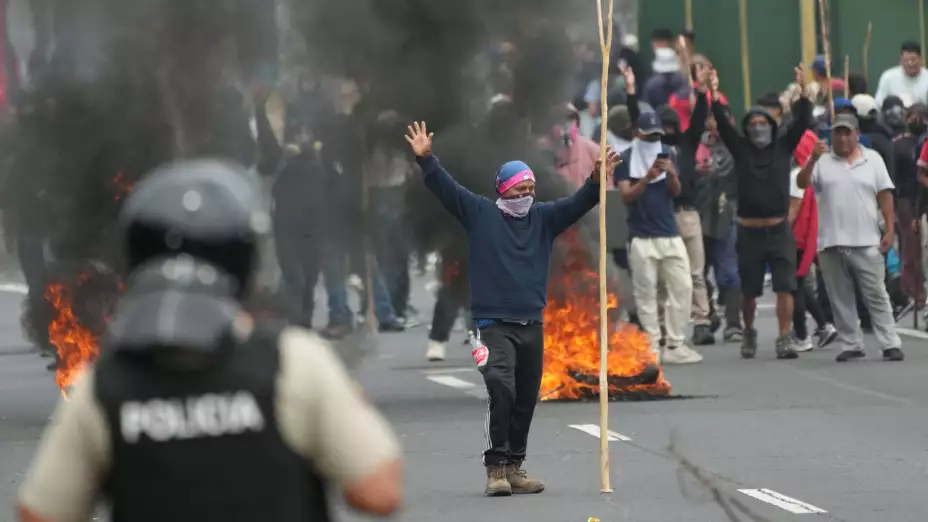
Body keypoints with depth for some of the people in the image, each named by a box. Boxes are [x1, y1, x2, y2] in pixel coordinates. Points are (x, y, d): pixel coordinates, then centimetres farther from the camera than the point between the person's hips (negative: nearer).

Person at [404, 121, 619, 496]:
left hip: (532, 325, 4)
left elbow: (577, 204, 0)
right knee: (501, 389, -21)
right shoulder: (480, 213, 3)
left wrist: (597, 180, -17)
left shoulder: (543, 217, 10)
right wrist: (425, 160, -17)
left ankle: (514, 467, 19)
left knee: (526, 399, 9)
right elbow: (446, 189, -4)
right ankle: (496, 466, -17)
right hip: (494, 324, -4)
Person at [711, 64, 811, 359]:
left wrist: (803, 93, -18)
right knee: (749, 289, 8)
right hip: (750, 231, 0)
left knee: (785, 286, -9)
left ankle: (784, 339, -9)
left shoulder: (783, 147, 6)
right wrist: (714, 97, -18)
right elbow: (723, 125, -5)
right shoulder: (741, 150, 5)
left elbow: (802, 123, -3)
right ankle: (749, 333, 29)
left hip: (779, 229, 0)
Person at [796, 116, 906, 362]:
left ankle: (890, 344, -2)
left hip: (866, 243, -1)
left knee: (877, 296, -2)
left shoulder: (872, 159, 6)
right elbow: (802, 183, -7)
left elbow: (885, 196, 5)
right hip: (831, 243, 1)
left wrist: (889, 230, -2)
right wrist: (813, 159, -23)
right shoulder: (822, 161, 6)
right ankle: (851, 345, 12)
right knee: (841, 299, 5)